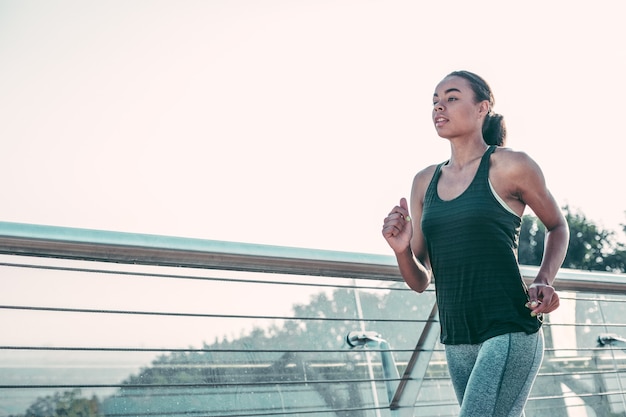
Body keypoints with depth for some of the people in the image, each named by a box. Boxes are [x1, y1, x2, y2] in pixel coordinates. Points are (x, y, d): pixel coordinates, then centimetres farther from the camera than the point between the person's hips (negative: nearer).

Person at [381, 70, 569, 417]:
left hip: (510, 333, -6)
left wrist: (544, 281, -5)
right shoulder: (424, 182, 9)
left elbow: (557, 226, 12)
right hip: (456, 343, 6)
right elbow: (420, 281, 10)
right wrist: (401, 249, -12)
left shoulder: (510, 166, -5)